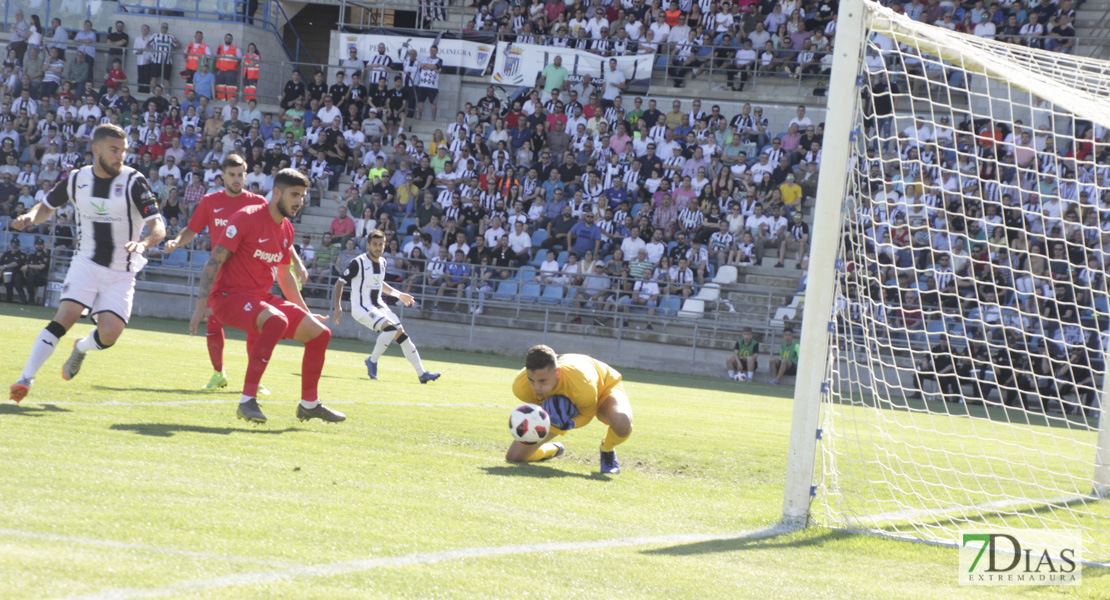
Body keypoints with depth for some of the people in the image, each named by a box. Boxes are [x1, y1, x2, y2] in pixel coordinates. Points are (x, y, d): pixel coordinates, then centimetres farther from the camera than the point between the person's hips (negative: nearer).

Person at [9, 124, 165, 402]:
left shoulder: (134, 182, -12)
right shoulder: (77, 179, -2)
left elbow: (158, 227, -16)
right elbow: (47, 206, 15)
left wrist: (143, 243, -38)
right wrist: (30, 217, -8)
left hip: (121, 272, -1)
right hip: (86, 263, 1)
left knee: (110, 333, -13)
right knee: (65, 316, -19)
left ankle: (82, 348, 25)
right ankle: (26, 379, -19)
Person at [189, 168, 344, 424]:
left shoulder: (286, 229, 12)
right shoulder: (247, 218, -12)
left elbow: (284, 275, 26)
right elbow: (214, 261, -14)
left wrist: (305, 313, 30)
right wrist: (201, 304, -21)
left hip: (261, 298, 8)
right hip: (229, 295, -8)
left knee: (320, 333, 3)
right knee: (277, 321, -37)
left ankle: (310, 404, 21)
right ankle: (247, 400, -34)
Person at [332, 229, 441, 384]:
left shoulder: (382, 262, 9)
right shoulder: (358, 262, -14)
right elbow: (340, 283, -10)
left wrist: (399, 294, 25)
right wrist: (337, 306, -17)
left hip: (379, 306, 7)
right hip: (361, 308, -7)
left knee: (401, 334, 1)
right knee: (390, 328, -27)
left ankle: (422, 373, 5)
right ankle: (372, 361, -10)